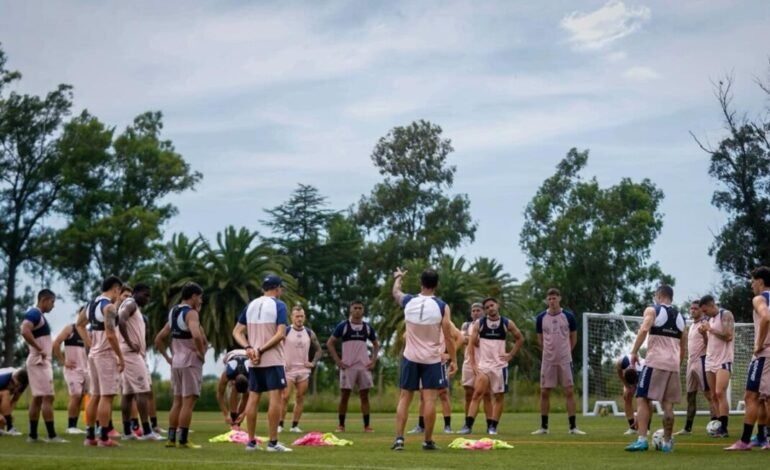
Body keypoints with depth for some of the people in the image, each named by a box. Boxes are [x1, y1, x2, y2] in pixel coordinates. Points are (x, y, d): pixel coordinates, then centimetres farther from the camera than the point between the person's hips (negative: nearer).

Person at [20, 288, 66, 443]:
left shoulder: (39, 315, 16)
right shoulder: (34, 313, -14)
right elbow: (25, 331, -29)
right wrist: (40, 349, -25)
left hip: (42, 361, 10)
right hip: (39, 361, -10)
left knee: (37, 397, 11)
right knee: (47, 397, -10)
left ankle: (33, 435, 13)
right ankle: (52, 436, -11)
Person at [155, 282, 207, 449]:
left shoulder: (173, 313, 14)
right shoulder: (191, 313, -13)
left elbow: (159, 339, 19)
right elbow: (196, 336, -32)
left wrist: (167, 357, 19)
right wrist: (201, 353, -18)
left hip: (176, 362, 8)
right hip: (191, 362, -8)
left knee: (178, 401, 13)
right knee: (188, 401, -5)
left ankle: (171, 438, 13)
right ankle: (183, 440, -5)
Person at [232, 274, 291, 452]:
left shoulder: (250, 305, 11)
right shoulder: (279, 305, -6)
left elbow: (237, 332, 8)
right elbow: (280, 334, -17)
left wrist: (248, 348, -4)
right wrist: (261, 350, -15)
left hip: (254, 362, 6)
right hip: (273, 360, -6)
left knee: (253, 399, 8)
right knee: (276, 398, -4)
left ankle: (251, 441, 10)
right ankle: (273, 442, -7)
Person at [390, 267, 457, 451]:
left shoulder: (408, 302, -3)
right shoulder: (442, 307, -10)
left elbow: (395, 292, 22)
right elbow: (448, 337, -9)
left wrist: (398, 277, 42)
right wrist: (453, 359, 1)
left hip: (410, 357, 2)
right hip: (432, 359, -2)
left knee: (404, 398, 8)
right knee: (430, 400, 1)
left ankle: (399, 438, 1)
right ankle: (428, 441, 3)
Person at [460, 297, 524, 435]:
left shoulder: (507, 323, 0)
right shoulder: (479, 323, -1)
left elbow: (520, 339, 12)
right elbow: (472, 343, 1)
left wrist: (511, 355, 2)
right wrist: (473, 364, -6)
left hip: (500, 365, 1)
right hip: (483, 364, -1)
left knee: (499, 396, 3)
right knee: (477, 394, -12)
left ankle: (493, 426, 11)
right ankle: (468, 425, -15)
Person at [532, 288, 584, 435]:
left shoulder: (568, 316, -3)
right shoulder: (541, 318, 0)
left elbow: (573, 338, 8)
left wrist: (565, 352, 10)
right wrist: (550, 351, 11)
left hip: (565, 360, -1)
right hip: (547, 361, 2)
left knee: (569, 391, -5)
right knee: (544, 392, 2)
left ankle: (573, 427, -1)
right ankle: (543, 427, 11)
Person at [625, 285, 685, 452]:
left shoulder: (652, 310, 2)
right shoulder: (680, 317, 19)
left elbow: (644, 329, -16)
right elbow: (683, 347, 23)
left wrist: (634, 352, -13)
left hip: (655, 362, -5)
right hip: (673, 364, 5)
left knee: (643, 399, -2)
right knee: (668, 403, 9)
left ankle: (642, 440, -12)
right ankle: (667, 442, 10)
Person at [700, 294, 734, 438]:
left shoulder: (726, 315, -6)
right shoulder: (710, 319, 17)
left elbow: (728, 336, -17)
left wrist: (710, 329, -14)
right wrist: (703, 332, 5)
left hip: (723, 361, -8)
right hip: (710, 361, 8)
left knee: (720, 393, -17)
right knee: (714, 396, 4)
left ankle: (724, 429, -18)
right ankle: (719, 426, 5)